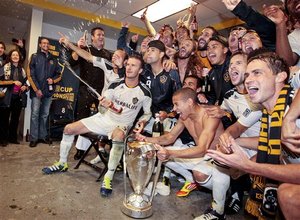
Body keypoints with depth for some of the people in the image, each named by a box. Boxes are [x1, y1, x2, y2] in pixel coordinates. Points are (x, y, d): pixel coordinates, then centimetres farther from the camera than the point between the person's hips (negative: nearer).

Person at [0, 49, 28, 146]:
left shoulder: (22, 69, 12)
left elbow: (25, 83, 19)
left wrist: (25, 87, -2)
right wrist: (13, 82, -17)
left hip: (18, 97, 4)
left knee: (15, 118, 10)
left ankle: (13, 137, 21)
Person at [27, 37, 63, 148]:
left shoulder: (53, 59, 15)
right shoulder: (35, 57, 4)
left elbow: (59, 74, 17)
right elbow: (30, 74, -3)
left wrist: (53, 80, -5)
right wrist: (36, 89, -10)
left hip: (48, 91, 4)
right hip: (37, 91, -3)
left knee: (45, 114, 9)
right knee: (35, 114, -4)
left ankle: (43, 136, 17)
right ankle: (34, 138, 2)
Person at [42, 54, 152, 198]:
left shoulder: (144, 93, -10)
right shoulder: (115, 85, -4)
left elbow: (148, 113, 3)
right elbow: (103, 105, -1)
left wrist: (142, 122, -18)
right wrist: (104, 104, -25)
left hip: (122, 125, -4)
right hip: (104, 118, 4)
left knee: (119, 136, -42)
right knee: (69, 129, -1)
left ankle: (108, 177, -29)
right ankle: (62, 163, 21)